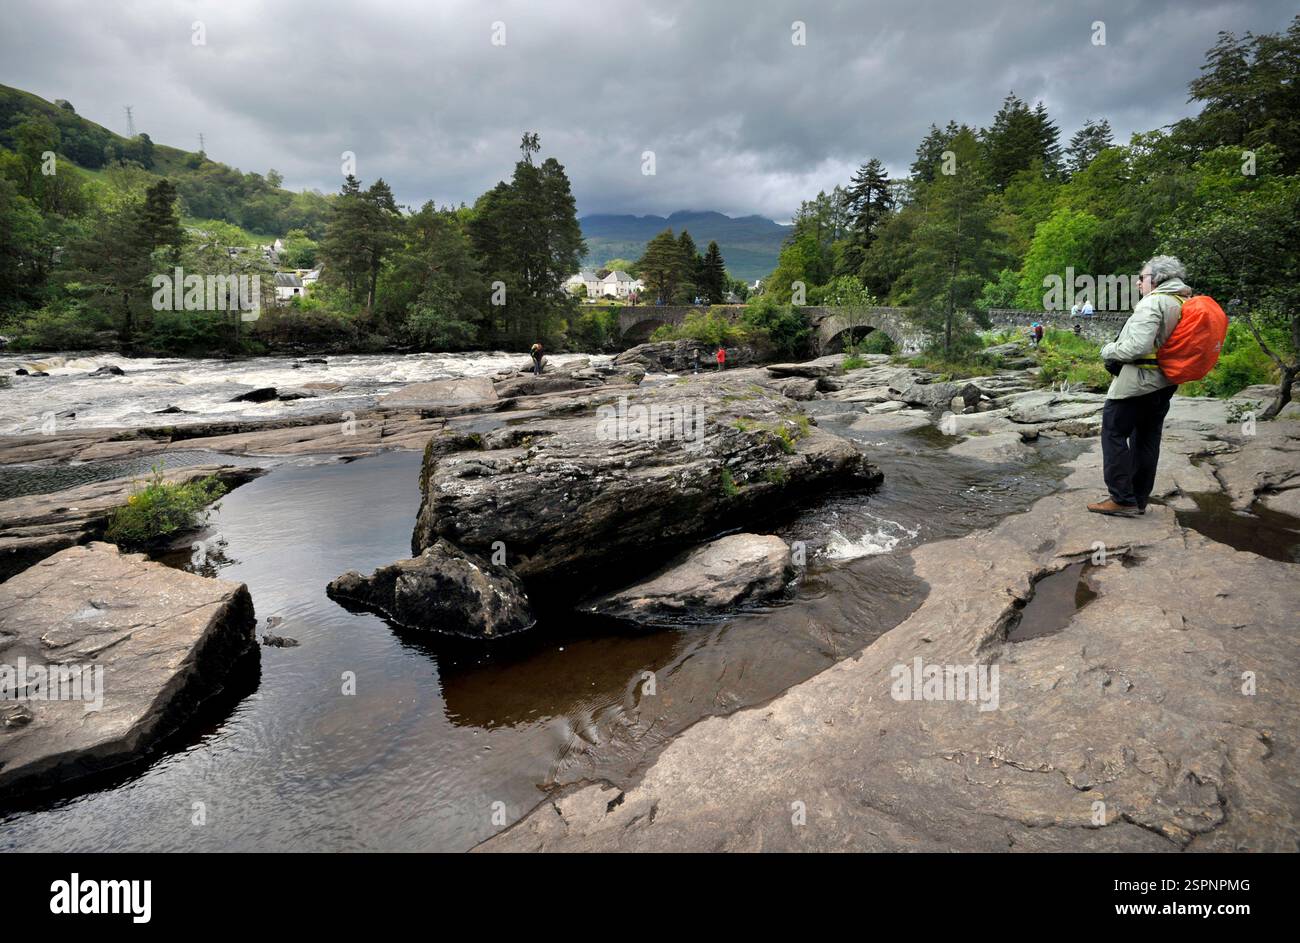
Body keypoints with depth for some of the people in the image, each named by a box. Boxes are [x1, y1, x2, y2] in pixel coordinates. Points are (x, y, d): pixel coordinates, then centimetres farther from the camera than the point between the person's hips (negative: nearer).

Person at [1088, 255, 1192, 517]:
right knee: (1147, 440, 13)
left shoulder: (1153, 302, -15)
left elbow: (1137, 346, -24)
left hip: (1137, 381, -9)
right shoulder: (1184, 304, 13)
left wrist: (1108, 351, -8)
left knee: (1114, 434, -4)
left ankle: (1122, 499, -7)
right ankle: (1139, 500, 19)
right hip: (1164, 384, 9)